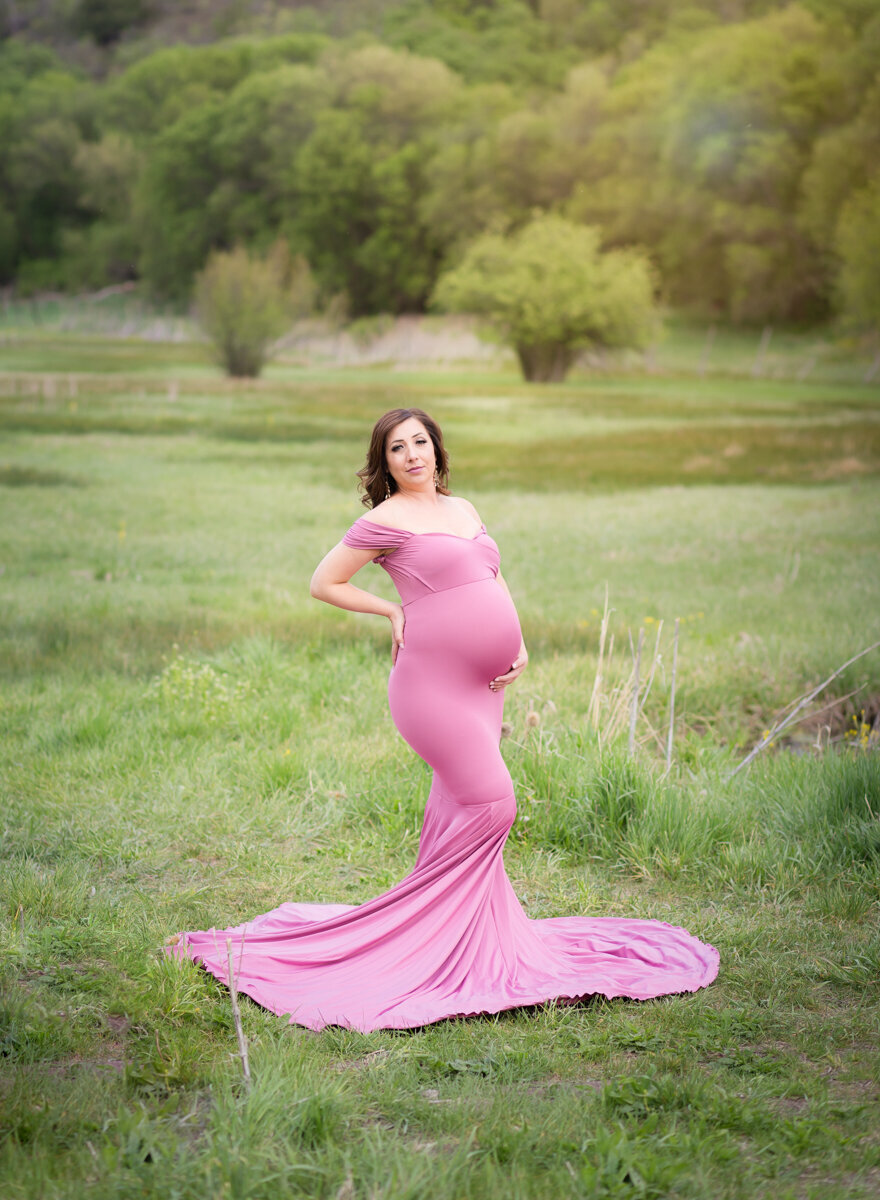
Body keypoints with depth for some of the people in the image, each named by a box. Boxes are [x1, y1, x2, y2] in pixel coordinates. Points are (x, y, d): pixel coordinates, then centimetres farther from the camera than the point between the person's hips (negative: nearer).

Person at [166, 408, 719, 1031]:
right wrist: (394, 609, -4)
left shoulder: (465, 508, 15)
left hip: (481, 682, 7)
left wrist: (519, 645, 9)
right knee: (488, 803, -10)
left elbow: (496, 581, 22)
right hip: (434, 678, -7)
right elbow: (325, 582, -2)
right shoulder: (386, 520, -6)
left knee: (462, 804, 11)